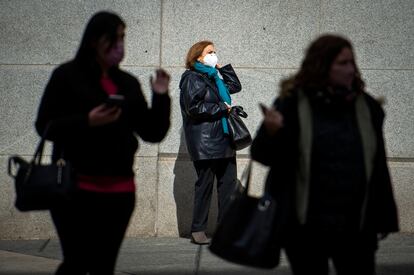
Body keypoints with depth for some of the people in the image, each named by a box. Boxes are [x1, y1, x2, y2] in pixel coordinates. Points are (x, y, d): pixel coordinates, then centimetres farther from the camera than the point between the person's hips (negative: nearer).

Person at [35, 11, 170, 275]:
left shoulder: (128, 83, 12)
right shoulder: (67, 76, -1)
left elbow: (153, 133, 11)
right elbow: (45, 126, -5)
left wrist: (161, 97, -4)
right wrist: (87, 122, -19)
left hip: (119, 190, 5)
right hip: (76, 187, -5)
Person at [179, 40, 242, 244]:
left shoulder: (214, 77, 19)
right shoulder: (192, 79, -6)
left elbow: (235, 86, 27)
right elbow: (194, 107, -16)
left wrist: (222, 67, 17)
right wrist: (221, 108, -13)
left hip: (223, 139, 8)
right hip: (204, 142, -8)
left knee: (228, 182, 5)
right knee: (205, 184, -5)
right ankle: (198, 230, 2)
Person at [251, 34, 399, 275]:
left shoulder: (366, 106, 6)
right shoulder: (292, 104, -5)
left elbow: (378, 165, 10)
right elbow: (263, 155, -4)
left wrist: (383, 217, 9)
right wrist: (271, 132, -26)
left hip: (355, 227, 3)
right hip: (304, 225, -3)